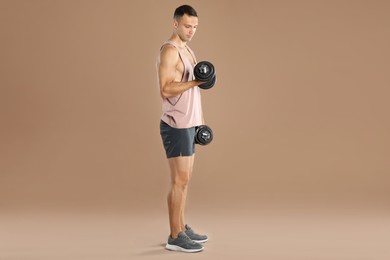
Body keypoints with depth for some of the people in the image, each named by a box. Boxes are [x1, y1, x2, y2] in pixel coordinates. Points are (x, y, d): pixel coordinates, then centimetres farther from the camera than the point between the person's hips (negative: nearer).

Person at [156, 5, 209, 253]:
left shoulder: (187, 50, 17)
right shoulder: (169, 50, -12)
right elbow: (166, 90, -22)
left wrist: (200, 119, 19)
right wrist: (195, 82, -30)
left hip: (188, 124, 9)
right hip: (176, 126, -9)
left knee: (184, 179, 13)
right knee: (180, 181, -6)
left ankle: (182, 228, 23)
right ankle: (175, 237, 2)